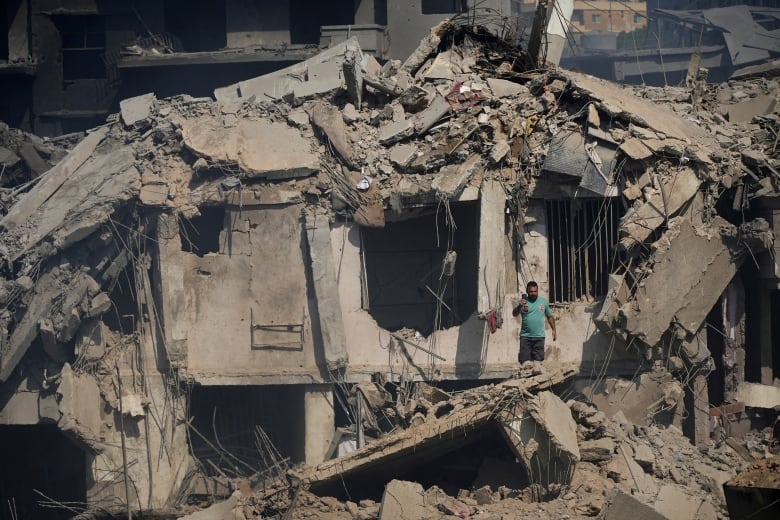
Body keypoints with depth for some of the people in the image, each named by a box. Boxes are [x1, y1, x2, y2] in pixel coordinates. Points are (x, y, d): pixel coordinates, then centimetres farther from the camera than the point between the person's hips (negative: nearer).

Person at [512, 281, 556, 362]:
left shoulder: (544, 302, 8)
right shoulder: (523, 301, 1)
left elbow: (550, 316, 19)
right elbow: (514, 314, -12)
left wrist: (554, 330, 14)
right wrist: (519, 306, -32)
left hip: (539, 337, 1)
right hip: (525, 337, -1)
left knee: (539, 360, 0)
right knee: (524, 361, -3)